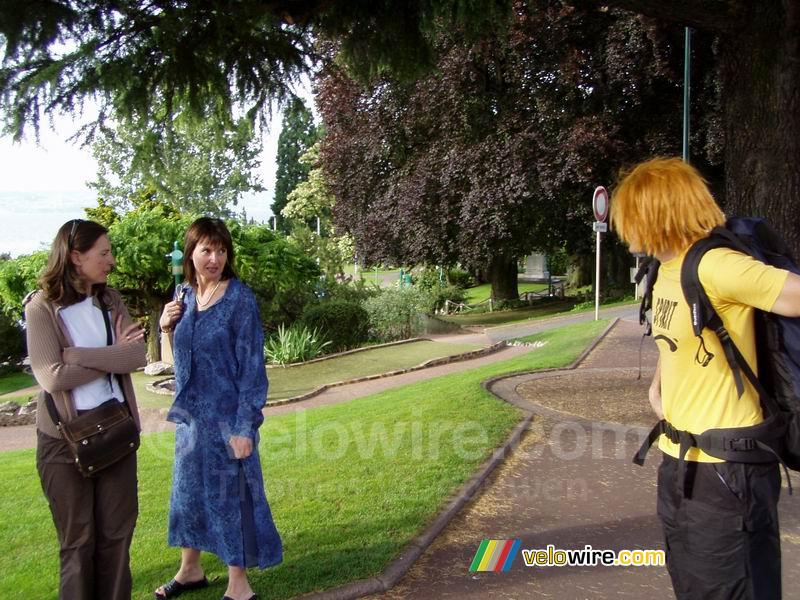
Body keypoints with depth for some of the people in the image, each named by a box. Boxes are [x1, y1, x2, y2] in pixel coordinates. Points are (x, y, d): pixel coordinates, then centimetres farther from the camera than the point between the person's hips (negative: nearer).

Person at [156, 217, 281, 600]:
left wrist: (245, 427, -17)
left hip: (227, 415, -6)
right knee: (189, 490, 18)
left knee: (231, 495, 4)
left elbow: (252, 366, -14)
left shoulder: (239, 299, -13)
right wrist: (168, 327, -4)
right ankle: (190, 569, 39)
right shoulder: (187, 297, 4)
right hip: (191, 413, 7)